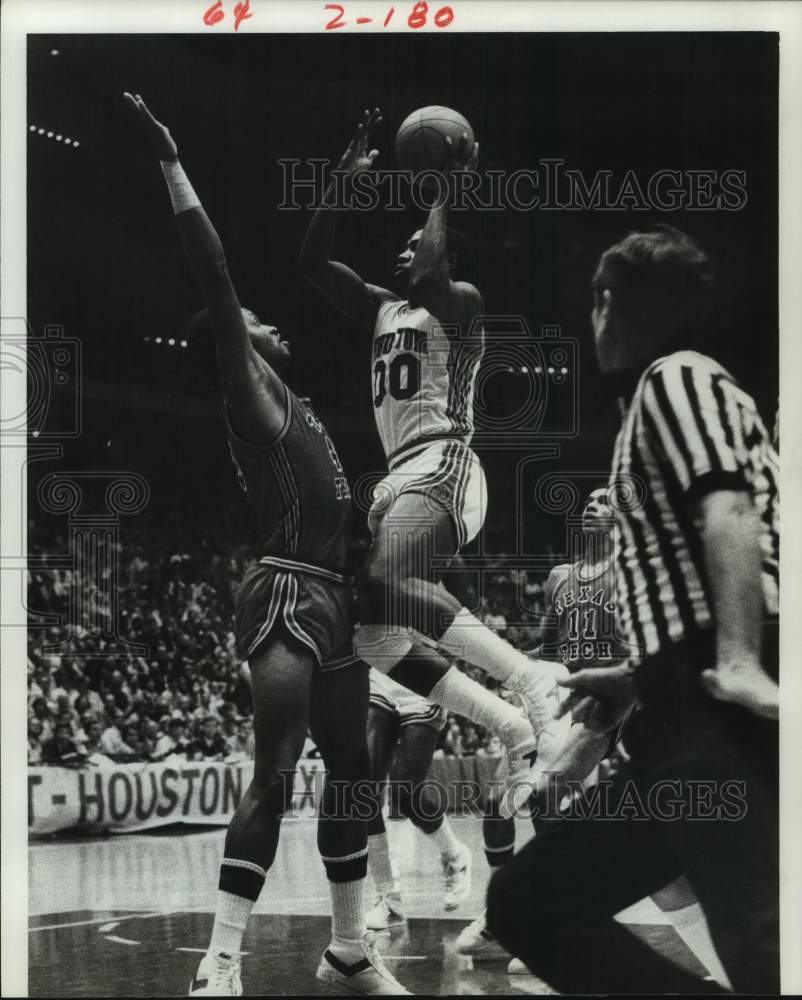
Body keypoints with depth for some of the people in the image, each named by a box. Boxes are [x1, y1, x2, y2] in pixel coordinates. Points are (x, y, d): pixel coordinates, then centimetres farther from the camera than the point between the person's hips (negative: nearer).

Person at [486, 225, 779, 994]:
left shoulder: (674, 377, 1)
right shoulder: (671, 390, 29)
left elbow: (728, 511, -17)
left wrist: (739, 660, -29)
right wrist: (637, 679, 39)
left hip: (720, 714, -10)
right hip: (692, 716, 10)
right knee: (525, 903, 12)